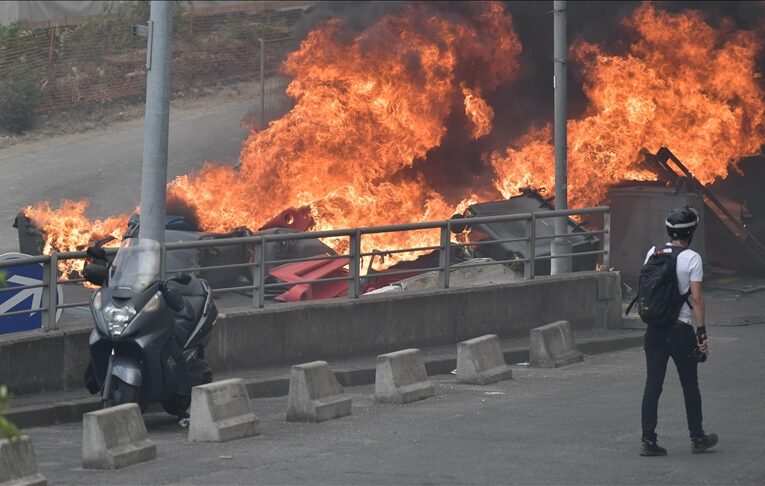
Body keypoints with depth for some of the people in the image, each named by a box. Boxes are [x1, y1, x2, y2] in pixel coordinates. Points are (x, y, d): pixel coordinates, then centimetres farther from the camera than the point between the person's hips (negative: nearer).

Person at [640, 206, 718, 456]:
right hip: (680, 330, -4)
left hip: (655, 329, 4)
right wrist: (702, 333, -9)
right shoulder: (691, 258, -10)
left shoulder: (653, 254, 4)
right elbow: (696, 298, -12)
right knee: (690, 386, 10)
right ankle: (697, 438, 20)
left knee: (652, 385, 4)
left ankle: (648, 440, -1)